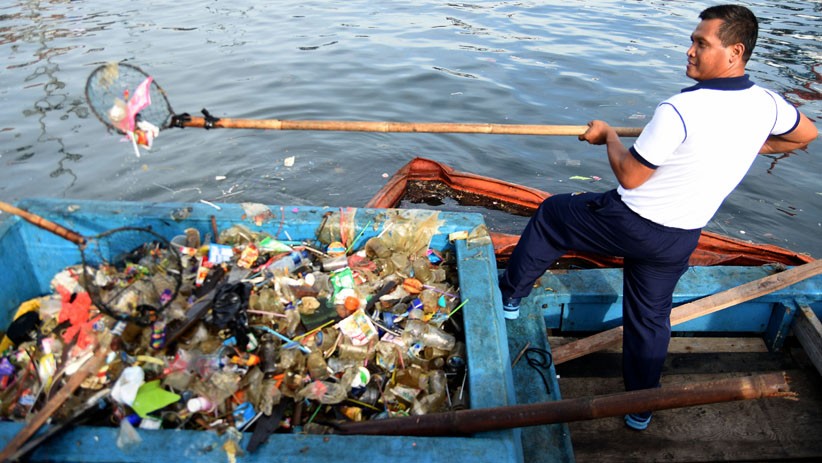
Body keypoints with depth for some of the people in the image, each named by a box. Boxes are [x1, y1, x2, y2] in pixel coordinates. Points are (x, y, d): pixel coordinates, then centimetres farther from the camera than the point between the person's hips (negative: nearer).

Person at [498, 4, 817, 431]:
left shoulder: (679, 110, -27)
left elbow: (629, 176, -18)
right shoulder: (766, 104, -4)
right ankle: (641, 409, 37)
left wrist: (609, 136, -2)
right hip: (681, 240, 6)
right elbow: (807, 135, 19)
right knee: (651, 317, 22)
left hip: (629, 224, -6)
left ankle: (510, 295, 32)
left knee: (551, 214, 18)